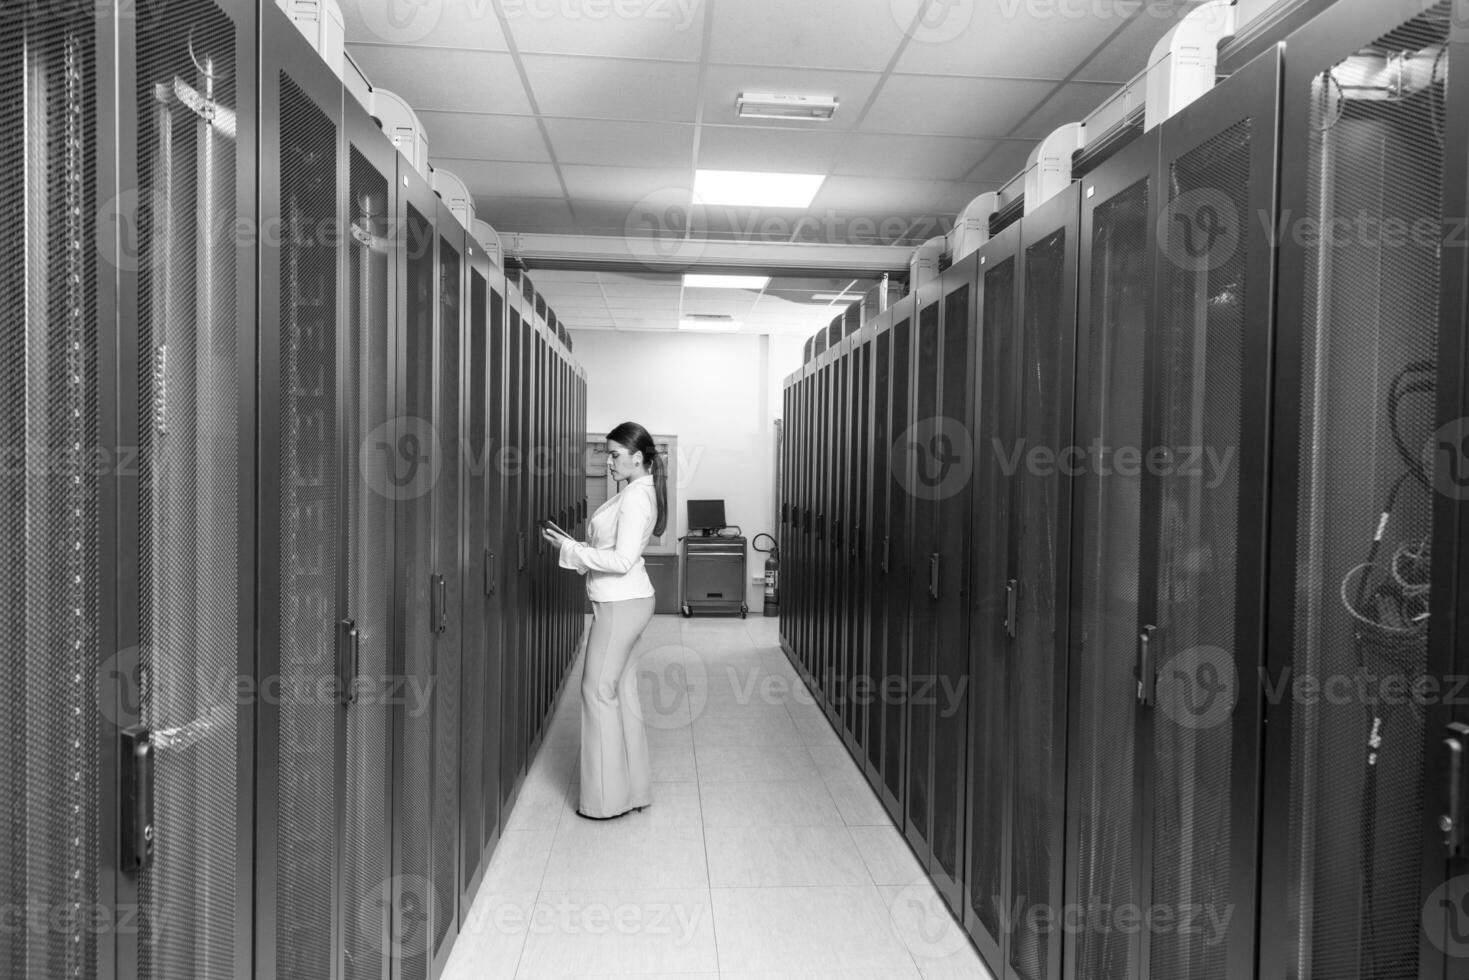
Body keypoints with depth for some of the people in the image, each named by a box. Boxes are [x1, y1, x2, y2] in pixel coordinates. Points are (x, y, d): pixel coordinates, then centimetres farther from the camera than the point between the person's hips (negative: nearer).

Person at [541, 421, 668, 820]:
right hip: (627, 599, 10)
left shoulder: (635, 496, -17)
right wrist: (574, 546, 9)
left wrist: (571, 549, -16)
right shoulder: (640, 491, 13)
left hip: (620, 604, -10)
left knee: (599, 690, -1)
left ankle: (607, 798, 8)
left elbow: (621, 561, -23)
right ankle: (633, 788, 24)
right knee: (621, 690, 14)